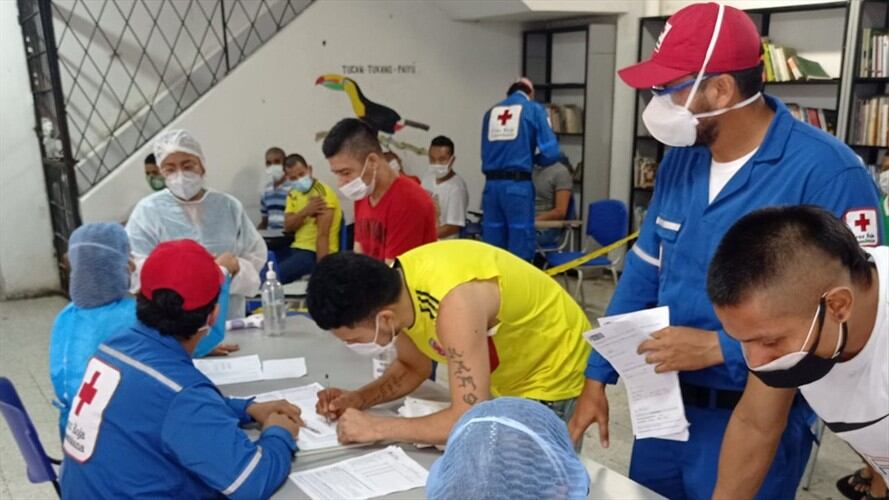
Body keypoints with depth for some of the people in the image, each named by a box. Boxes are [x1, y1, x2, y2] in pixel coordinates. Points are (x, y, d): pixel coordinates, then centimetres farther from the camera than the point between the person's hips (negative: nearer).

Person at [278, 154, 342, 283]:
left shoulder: (322, 193, -14)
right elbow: (288, 227, -1)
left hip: (315, 253, -8)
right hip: (297, 248, 8)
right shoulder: (293, 194, 12)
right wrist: (305, 211, -19)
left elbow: (323, 235, -21)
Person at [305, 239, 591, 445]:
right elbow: (413, 367, 3)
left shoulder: (455, 303, -39)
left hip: (552, 377, -7)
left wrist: (376, 427, -31)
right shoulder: (397, 286, -15)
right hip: (503, 379, 7)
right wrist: (357, 399, -12)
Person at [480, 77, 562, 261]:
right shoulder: (534, 109, 5)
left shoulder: (491, 112, 17)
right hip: (518, 184, -4)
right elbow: (551, 152, -2)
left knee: (492, 249, 9)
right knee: (520, 245, 2)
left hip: (491, 184, 4)